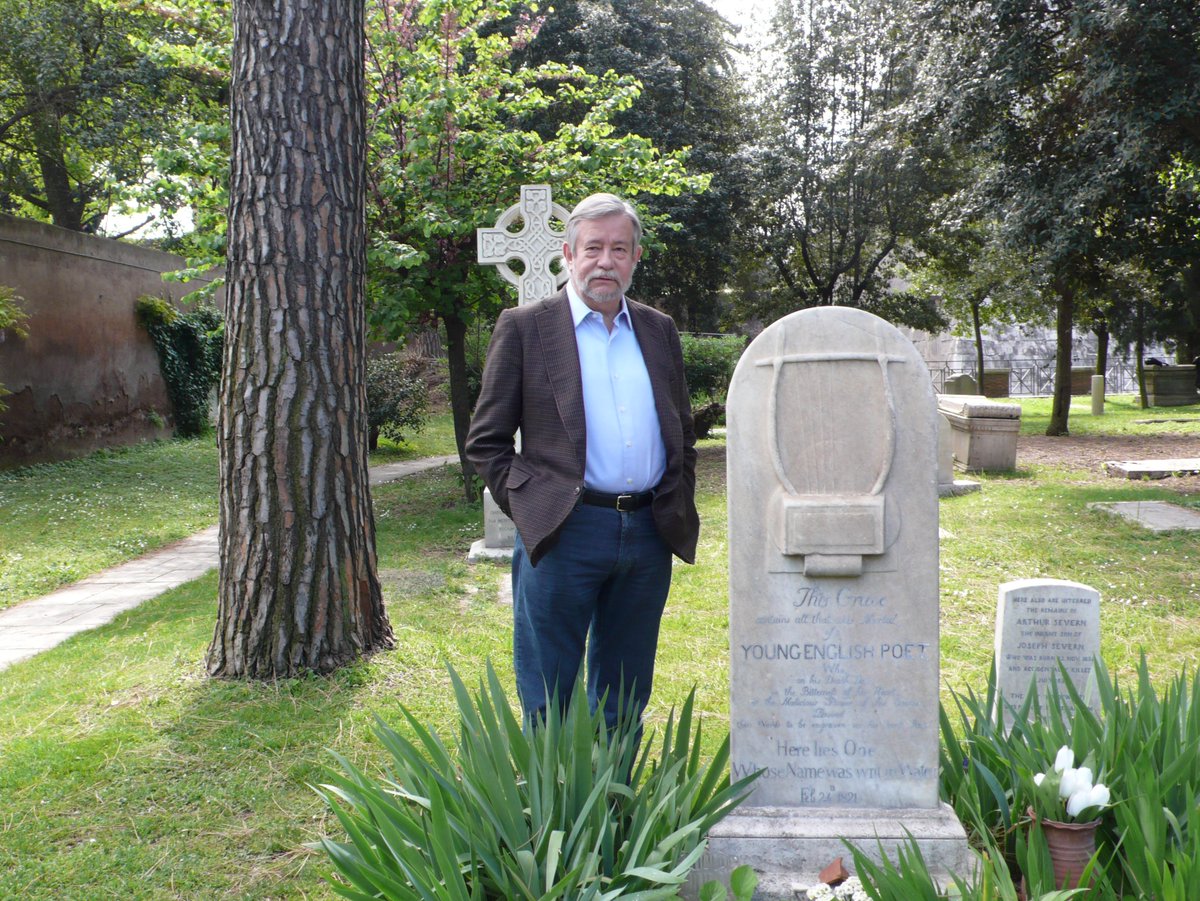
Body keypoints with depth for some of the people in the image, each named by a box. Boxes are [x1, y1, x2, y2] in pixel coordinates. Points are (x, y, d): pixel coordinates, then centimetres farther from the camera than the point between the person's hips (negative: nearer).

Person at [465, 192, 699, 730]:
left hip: (649, 536, 4)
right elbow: (485, 441, 1)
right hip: (562, 535, -4)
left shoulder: (659, 331, 14)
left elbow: (682, 436, 20)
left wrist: (679, 511, 9)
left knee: (623, 701, 15)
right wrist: (527, 509, -7)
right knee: (549, 701, 5)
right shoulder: (524, 328, 0)